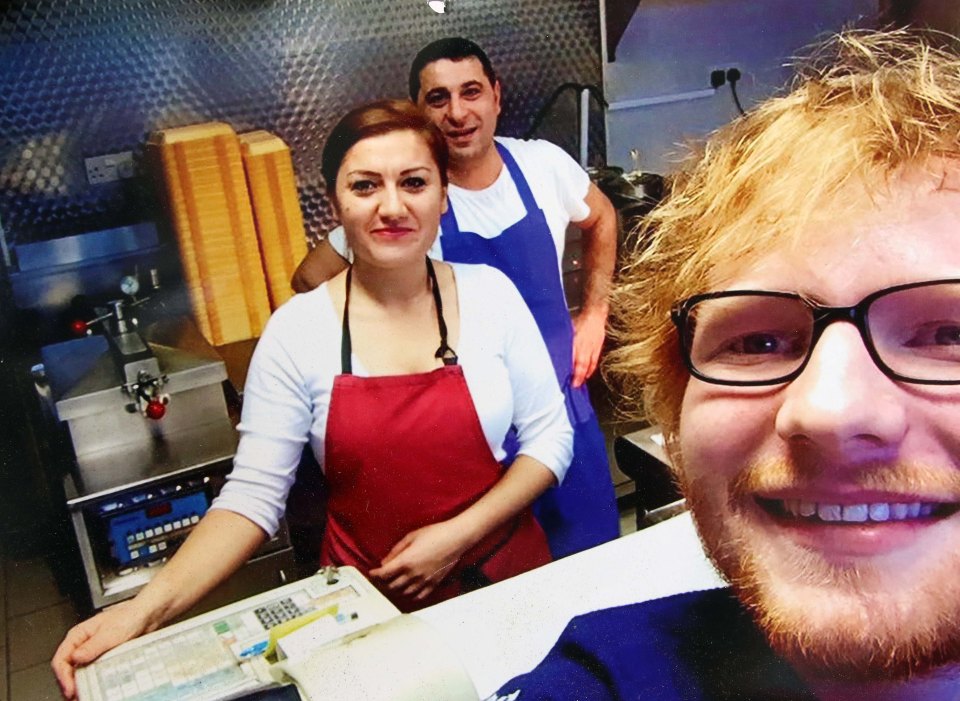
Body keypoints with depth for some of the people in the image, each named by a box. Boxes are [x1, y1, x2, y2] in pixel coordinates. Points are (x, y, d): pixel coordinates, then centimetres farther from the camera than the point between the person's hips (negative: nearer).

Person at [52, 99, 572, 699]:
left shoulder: (489, 292, -8)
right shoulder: (297, 332, -11)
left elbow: (550, 437, -3)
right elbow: (254, 494, -11)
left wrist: (460, 534, -15)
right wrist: (145, 610, -24)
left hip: (509, 577, 2)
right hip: (371, 602, -1)